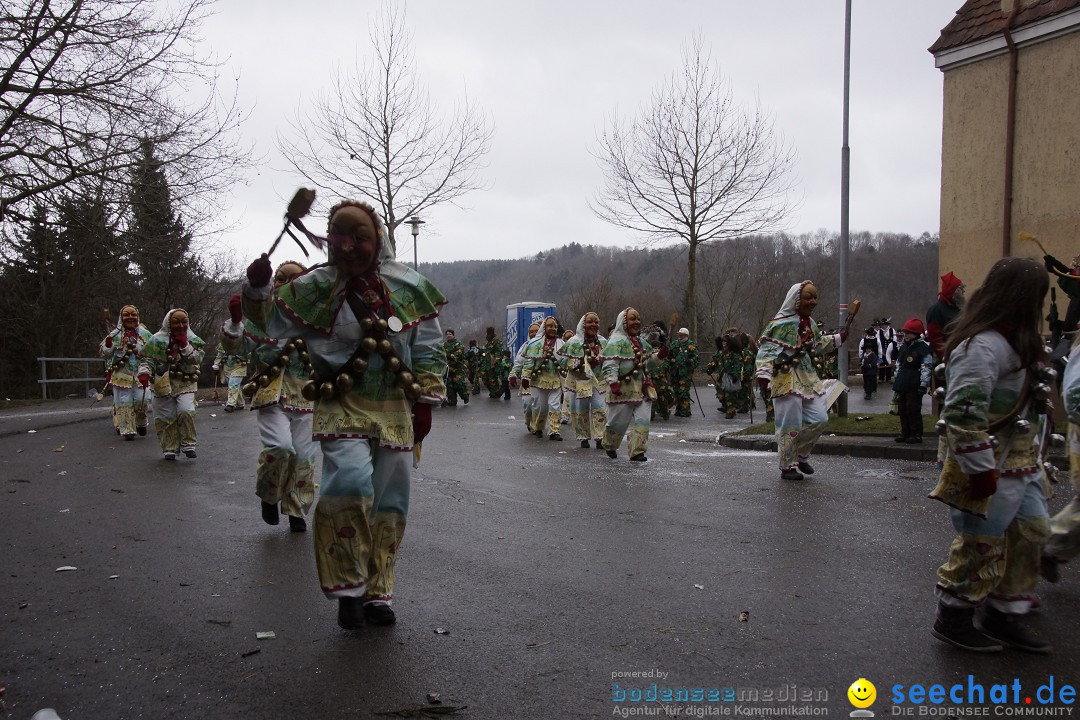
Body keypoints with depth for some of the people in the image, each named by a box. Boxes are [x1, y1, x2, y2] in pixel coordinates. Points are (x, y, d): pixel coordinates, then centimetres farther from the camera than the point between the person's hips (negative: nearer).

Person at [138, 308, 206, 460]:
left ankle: (188, 444, -5)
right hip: (164, 384, 0)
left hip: (185, 384, 0)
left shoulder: (193, 340, 3)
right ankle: (170, 448, 17)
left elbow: (196, 359, -9)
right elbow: (146, 358, -2)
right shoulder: (157, 339, -2)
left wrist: (185, 346, -17)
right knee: (166, 418, 2)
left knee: (186, 411, -21)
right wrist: (144, 373, -18)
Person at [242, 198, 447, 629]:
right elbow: (270, 321, 3)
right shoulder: (314, 288, -1)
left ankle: (376, 593, 25)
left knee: (390, 503, 8)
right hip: (342, 405, -3)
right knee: (351, 482, -26)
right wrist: (257, 289, -17)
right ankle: (348, 587, -7)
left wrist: (425, 402, 4)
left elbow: (428, 350, 8)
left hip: (394, 409, 3)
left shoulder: (406, 287, 3)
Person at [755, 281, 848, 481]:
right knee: (791, 425, -3)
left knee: (819, 419, 5)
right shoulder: (781, 323, -13)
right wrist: (763, 374, -29)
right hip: (787, 380, -8)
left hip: (809, 378, 8)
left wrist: (838, 338, 27)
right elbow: (766, 350, -18)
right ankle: (788, 467, 12)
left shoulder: (811, 323, 13)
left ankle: (801, 455, 25)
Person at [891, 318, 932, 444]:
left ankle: (916, 434, 3)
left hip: (914, 386, -8)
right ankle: (905, 433, 20)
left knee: (913, 410, -5)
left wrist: (923, 385, -17)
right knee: (902, 409, 11)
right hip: (902, 384, 8)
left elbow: (926, 368, -13)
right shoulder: (903, 347, 16)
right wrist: (896, 379, 22)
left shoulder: (923, 348, -9)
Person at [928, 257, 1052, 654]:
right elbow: (963, 415, -28)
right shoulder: (981, 347, -23)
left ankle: (1003, 616, 28)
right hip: (991, 470, -10)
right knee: (980, 545, 1)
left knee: (1031, 533, 15)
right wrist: (980, 470, -26)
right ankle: (953, 620, 19)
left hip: (1021, 464, 10)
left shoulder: (1014, 339, 11)